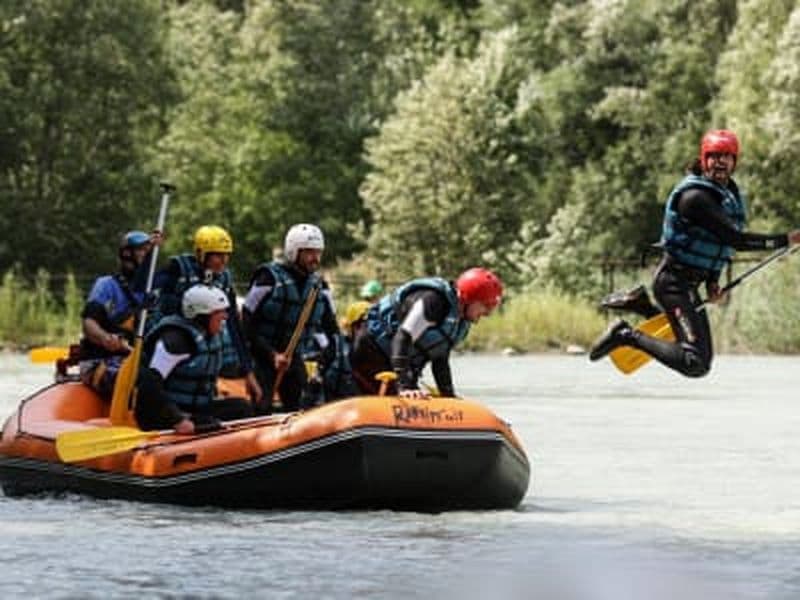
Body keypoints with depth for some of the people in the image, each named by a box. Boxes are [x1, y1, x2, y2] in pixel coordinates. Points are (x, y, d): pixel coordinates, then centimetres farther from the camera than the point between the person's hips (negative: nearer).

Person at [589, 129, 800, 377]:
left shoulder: (730, 193, 10)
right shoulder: (694, 196, -20)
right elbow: (734, 239, -26)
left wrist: (712, 281, 9)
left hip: (691, 285, 10)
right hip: (674, 280, -10)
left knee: (703, 361, 12)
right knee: (695, 363, -22)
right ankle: (629, 336, -6)